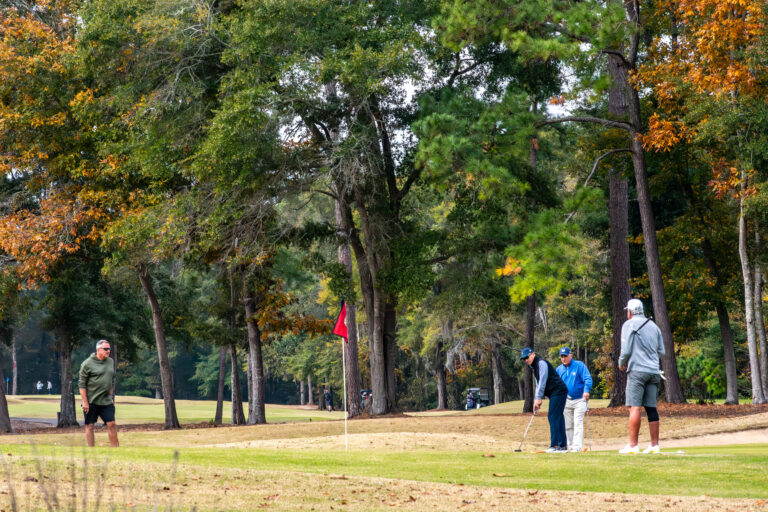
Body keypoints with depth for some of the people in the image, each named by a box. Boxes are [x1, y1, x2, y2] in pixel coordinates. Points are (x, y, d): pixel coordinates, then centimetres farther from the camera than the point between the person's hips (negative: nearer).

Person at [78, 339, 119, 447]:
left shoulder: (111, 361, 10)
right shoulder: (87, 364, -8)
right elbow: (82, 384, -9)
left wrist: (110, 396, 14)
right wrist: (85, 402, -13)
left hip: (106, 402, 5)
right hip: (91, 402, -5)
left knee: (111, 424, -2)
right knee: (89, 426, 2)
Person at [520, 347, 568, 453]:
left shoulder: (541, 363, -11)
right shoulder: (535, 367, 21)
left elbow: (542, 381, -17)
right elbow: (538, 384, 24)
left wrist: (538, 398, -18)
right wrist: (537, 400, 16)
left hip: (558, 391, -10)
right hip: (555, 393, 10)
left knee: (553, 417, -14)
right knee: (558, 418, 7)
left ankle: (555, 445, -18)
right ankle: (563, 446, 7)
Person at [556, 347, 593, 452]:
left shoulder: (579, 365, -4)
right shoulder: (559, 369, 10)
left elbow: (588, 379, -11)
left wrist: (586, 390, -27)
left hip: (579, 400, -5)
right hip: (566, 401, 5)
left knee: (578, 423, -13)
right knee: (568, 425, 6)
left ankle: (577, 446, -17)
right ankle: (571, 446, 14)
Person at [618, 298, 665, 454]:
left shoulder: (629, 324, -2)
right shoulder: (654, 326, 16)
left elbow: (626, 350, -8)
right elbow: (661, 351, 17)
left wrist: (621, 363, 9)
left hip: (637, 370, -6)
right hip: (653, 371, 6)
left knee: (634, 407, -10)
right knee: (651, 408, 8)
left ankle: (633, 445, -15)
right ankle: (654, 445, 7)